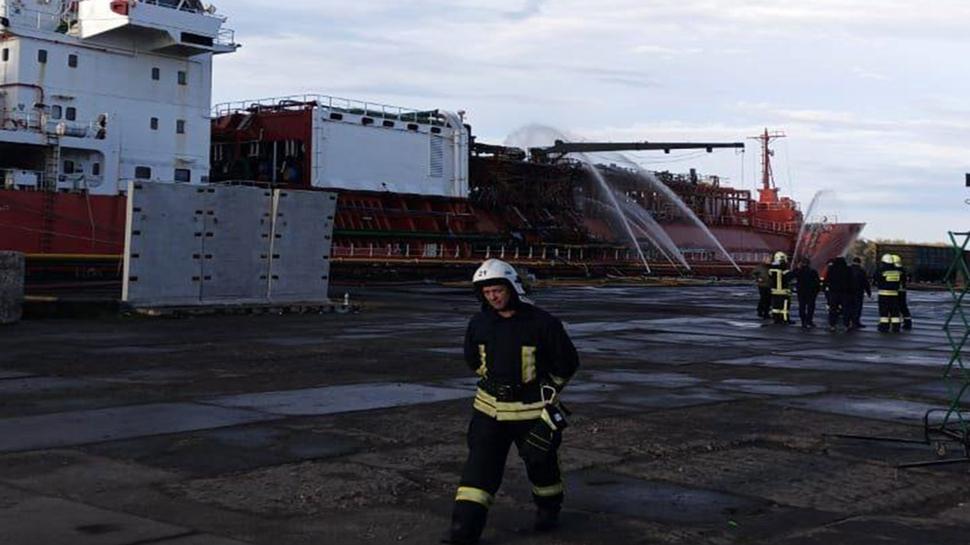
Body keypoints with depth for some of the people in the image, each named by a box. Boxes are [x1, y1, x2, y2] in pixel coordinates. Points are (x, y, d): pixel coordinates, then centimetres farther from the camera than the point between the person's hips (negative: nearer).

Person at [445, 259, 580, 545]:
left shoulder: (541, 322, -14)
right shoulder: (479, 323, -1)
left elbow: (568, 361, -2)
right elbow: (472, 358, 19)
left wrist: (548, 389, 4)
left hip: (532, 410, -3)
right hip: (490, 406, 3)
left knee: (541, 460, 13)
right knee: (479, 463, -4)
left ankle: (549, 508, 40)